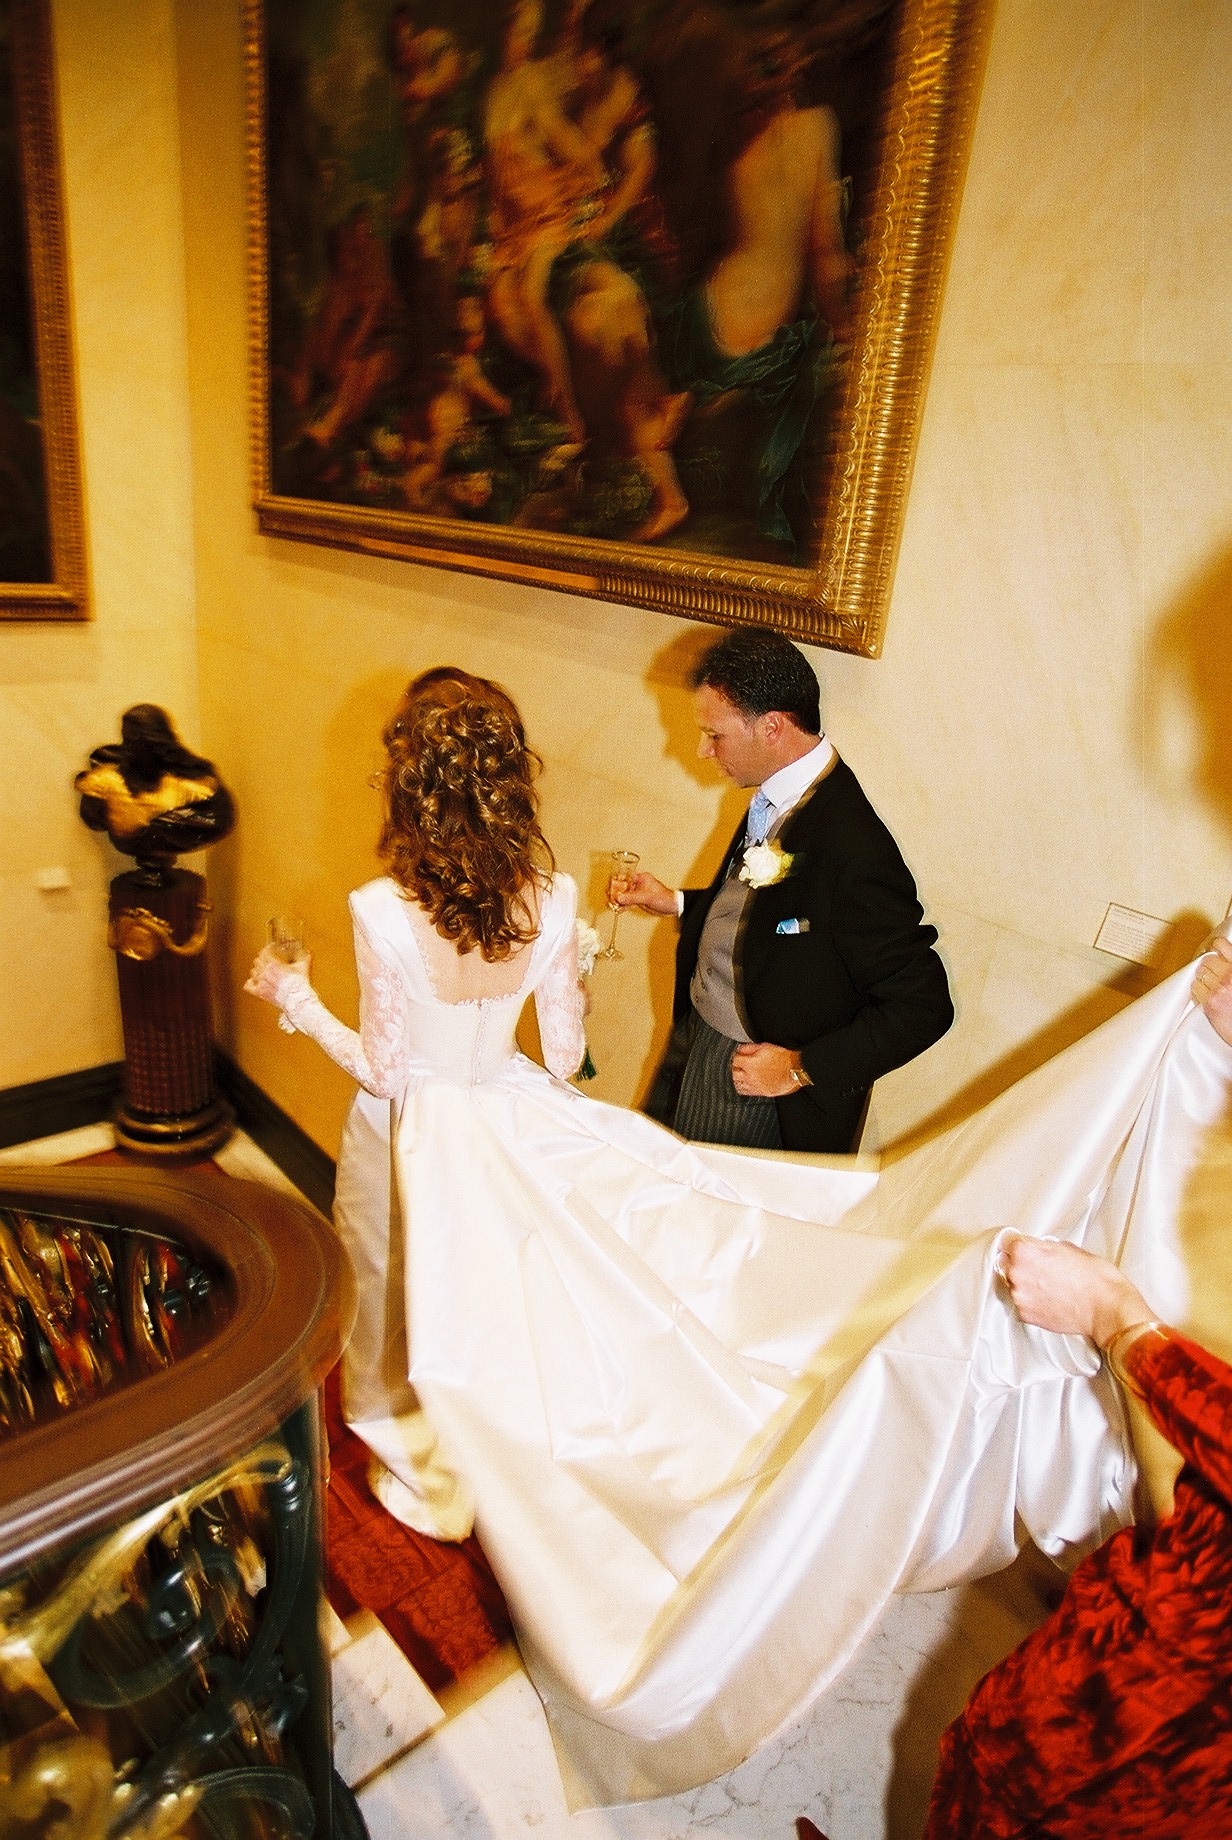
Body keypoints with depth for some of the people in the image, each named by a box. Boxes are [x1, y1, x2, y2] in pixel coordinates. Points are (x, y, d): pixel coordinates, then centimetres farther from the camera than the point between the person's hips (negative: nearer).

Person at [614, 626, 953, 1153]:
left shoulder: (854, 849, -31)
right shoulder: (773, 798, -5)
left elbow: (923, 1007, -25)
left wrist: (804, 1068, -21)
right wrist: (675, 903, 8)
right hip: (693, 1040, 8)